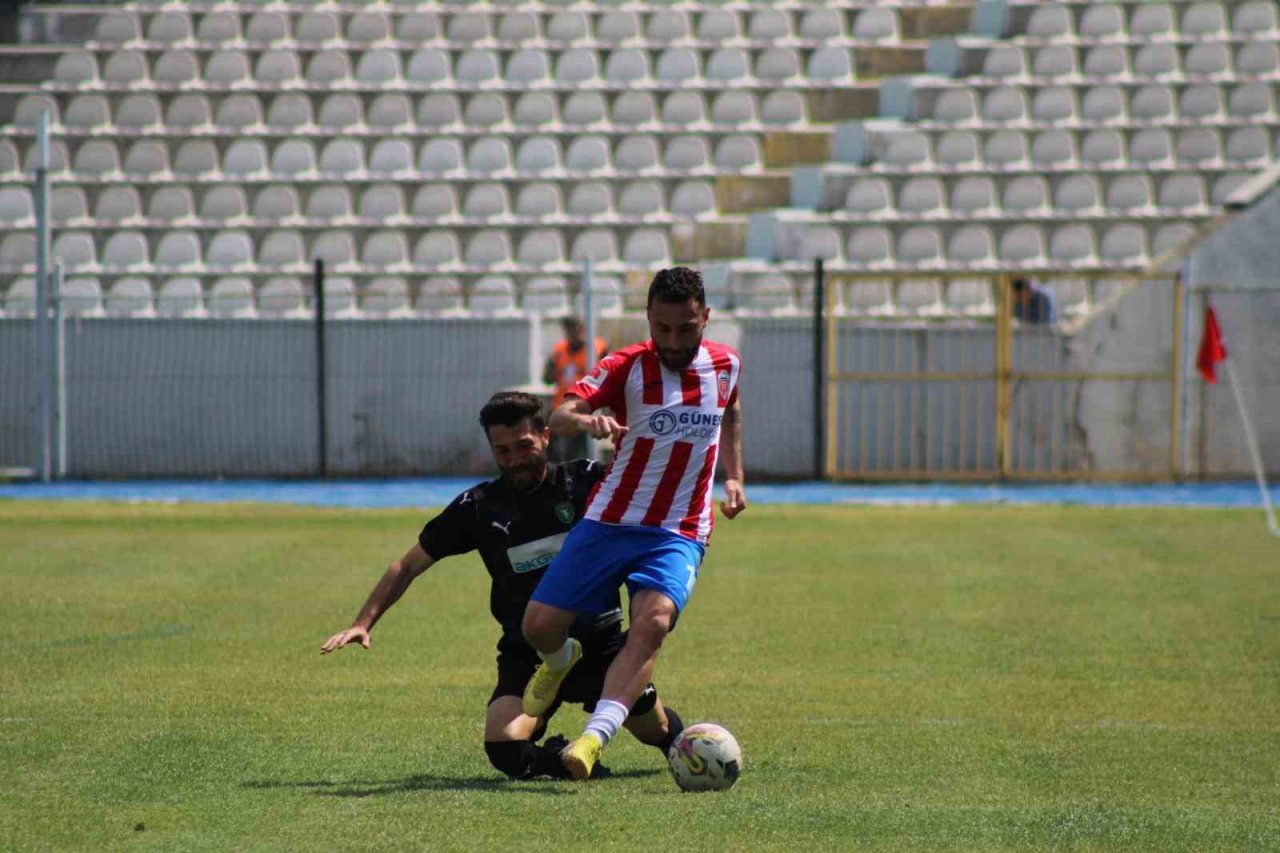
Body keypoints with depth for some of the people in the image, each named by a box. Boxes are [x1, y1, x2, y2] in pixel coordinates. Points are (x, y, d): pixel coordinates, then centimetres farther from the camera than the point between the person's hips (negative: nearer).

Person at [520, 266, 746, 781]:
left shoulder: (726, 366, 3)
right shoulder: (627, 367, -8)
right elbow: (559, 416, -23)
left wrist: (734, 477, 19)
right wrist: (585, 420, -46)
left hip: (679, 532, 0)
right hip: (610, 521, 0)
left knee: (653, 622, -28)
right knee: (539, 627, -4)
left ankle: (594, 738, -37)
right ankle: (560, 663, 35)